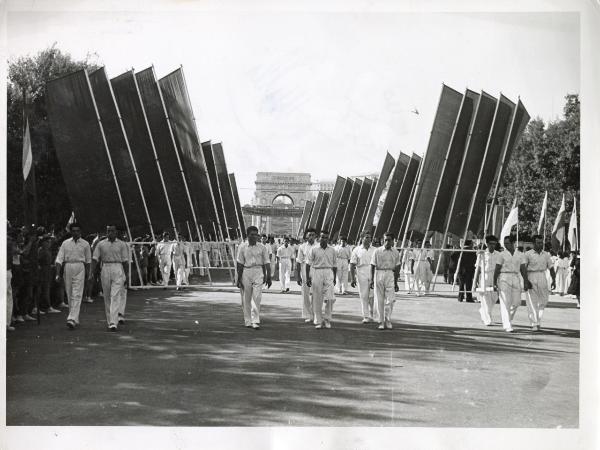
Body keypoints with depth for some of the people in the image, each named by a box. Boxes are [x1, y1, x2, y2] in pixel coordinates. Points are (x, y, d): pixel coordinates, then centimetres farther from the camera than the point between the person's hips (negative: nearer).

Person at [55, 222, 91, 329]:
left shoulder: (85, 244, 5)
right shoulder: (65, 243, 7)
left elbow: (88, 260, 11)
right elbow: (59, 259, 4)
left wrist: (88, 274, 10)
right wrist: (58, 274, -4)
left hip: (80, 268, -2)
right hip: (67, 267, 2)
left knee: (77, 295, -12)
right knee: (69, 295, 7)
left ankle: (72, 319, -17)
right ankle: (75, 319, 17)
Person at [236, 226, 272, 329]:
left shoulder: (262, 247, 5)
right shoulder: (242, 247, 2)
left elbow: (266, 263, 7)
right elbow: (240, 264, 2)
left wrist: (268, 277, 3)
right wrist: (239, 278, -1)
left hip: (258, 272, 0)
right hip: (246, 272, 0)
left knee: (257, 297, -8)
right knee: (246, 299, 5)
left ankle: (256, 321, -8)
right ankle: (248, 321, 15)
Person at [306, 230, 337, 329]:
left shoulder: (332, 250, 10)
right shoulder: (314, 249, 1)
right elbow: (308, 264, 0)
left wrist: (334, 278, 15)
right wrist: (308, 277, -5)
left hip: (329, 273, 1)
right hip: (317, 273, -1)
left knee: (330, 298, -10)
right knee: (317, 299, 2)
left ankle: (327, 319, 5)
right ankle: (318, 321, 11)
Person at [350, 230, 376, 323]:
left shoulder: (374, 250, 9)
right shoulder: (357, 250, 4)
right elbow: (352, 265, 3)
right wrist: (353, 279, -3)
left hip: (373, 276, 1)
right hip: (362, 276, -1)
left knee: (372, 296, -1)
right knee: (363, 296, 0)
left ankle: (371, 315, 15)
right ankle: (366, 316, 6)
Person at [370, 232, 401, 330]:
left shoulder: (395, 253, 6)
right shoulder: (377, 251, -1)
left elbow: (396, 268, 11)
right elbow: (373, 266, 2)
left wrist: (396, 282, 12)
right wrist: (372, 280, -2)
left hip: (390, 275, 1)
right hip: (379, 274, -1)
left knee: (390, 300, -6)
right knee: (380, 300, 2)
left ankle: (388, 321, 9)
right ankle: (381, 322, 11)